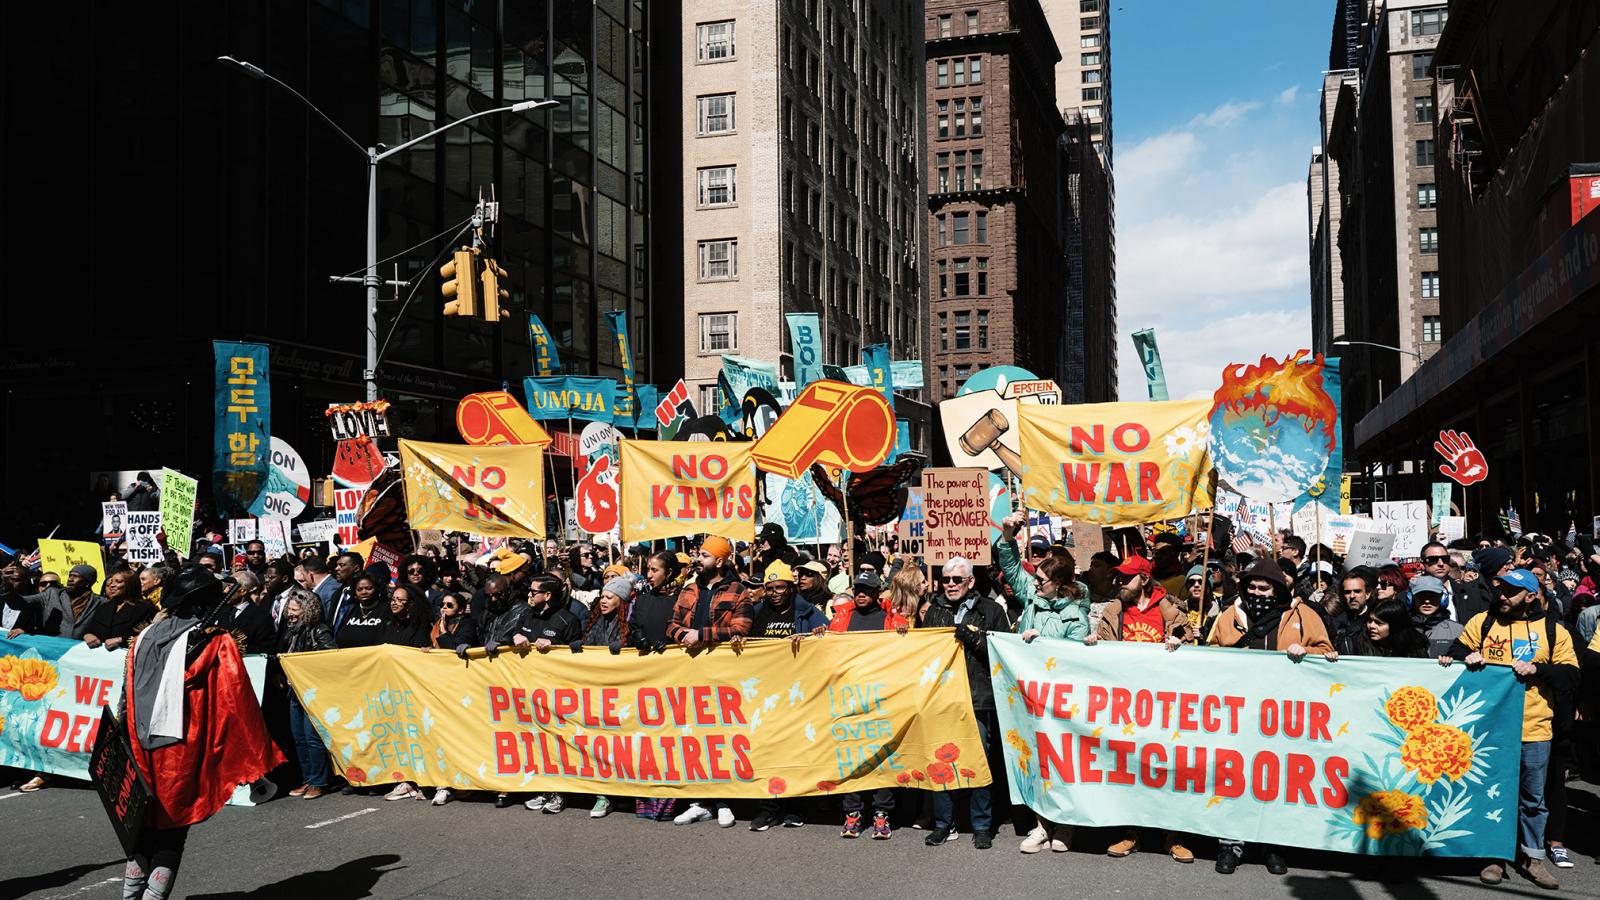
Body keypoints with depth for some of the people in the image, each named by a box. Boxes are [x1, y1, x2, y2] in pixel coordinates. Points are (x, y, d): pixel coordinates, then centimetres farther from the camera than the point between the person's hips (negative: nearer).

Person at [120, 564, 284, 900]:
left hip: (141, 747, 4)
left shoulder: (144, 638, 7)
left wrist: (126, 745, 18)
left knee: (145, 821, 18)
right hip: (183, 750, -4)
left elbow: (126, 699, 9)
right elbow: (236, 701, -11)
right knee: (173, 826, 6)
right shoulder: (216, 643, -8)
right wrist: (257, 759, -7)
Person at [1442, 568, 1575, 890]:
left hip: (1534, 730, 0)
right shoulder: (1482, 622, 4)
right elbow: (1455, 653, 11)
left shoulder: (1554, 632, 2)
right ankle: (1496, 855, 20)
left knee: (1533, 798, 11)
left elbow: (1571, 676, -2)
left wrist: (1536, 669, -16)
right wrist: (1466, 657, -10)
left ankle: (1532, 857, 25)